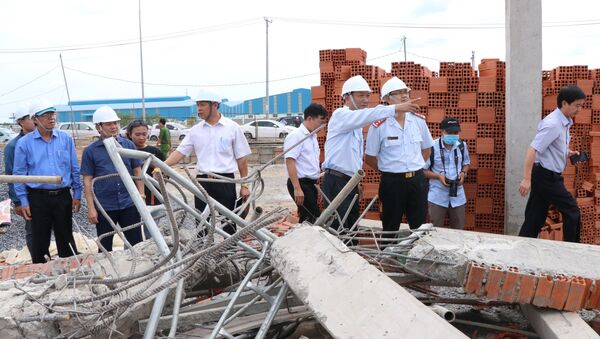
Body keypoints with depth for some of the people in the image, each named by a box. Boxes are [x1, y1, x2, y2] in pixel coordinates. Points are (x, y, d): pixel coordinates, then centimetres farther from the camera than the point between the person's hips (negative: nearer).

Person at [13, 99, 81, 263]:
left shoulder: (66, 139, 2)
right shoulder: (24, 143, -2)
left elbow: (74, 168, 6)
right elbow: (19, 174, 1)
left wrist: (77, 194, 4)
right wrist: (23, 201, -3)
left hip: (63, 196, 2)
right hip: (38, 198, -1)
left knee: (66, 237, 13)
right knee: (39, 240, 9)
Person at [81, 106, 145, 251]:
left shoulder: (128, 145, 4)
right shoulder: (90, 151, -1)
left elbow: (137, 171, 8)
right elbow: (87, 181, -2)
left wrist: (141, 195, 2)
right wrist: (91, 208, -6)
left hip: (129, 204, 1)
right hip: (104, 207, -1)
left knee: (137, 243, 7)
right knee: (105, 247, 12)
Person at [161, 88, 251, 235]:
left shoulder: (232, 127, -2)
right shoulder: (196, 130, 6)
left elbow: (241, 158, 0)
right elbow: (180, 152, 2)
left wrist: (244, 185, -2)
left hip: (225, 181, -3)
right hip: (202, 181, 3)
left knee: (228, 222, 3)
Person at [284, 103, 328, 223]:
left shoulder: (313, 137, 15)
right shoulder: (296, 136, -12)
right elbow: (290, 162, -19)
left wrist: (316, 185, 21)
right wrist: (297, 188, -25)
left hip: (310, 184, 9)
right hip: (301, 183, -9)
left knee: (307, 219, 12)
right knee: (314, 219, -10)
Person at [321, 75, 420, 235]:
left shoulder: (356, 124, 20)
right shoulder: (340, 115, -10)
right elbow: (365, 115, -29)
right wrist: (396, 108, -38)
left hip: (350, 182, 9)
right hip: (335, 182, -9)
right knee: (338, 233, -9)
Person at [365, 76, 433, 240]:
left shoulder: (418, 121, 3)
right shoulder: (379, 126, -9)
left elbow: (426, 149, 16)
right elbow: (369, 158, -1)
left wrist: (415, 168, 8)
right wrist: (389, 170, 2)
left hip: (417, 180, 4)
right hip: (392, 182, -3)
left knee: (420, 227, 11)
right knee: (391, 229, 9)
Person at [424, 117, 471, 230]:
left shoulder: (462, 145, 1)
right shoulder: (432, 147, -13)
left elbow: (466, 163, 17)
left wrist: (463, 173, -4)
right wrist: (438, 176, -19)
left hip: (458, 196, 4)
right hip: (437, 197, -4)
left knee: (459, 230, 14)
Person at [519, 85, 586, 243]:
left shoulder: (565, 122, 12)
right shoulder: (553, 124, -18)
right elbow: (532, 149, -26)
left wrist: (567, 153, 9)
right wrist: (526, 179, -30)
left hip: (546, 176, 9)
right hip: (546, 176, -9)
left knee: (535, 218, 8)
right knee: (571, 212, 2)